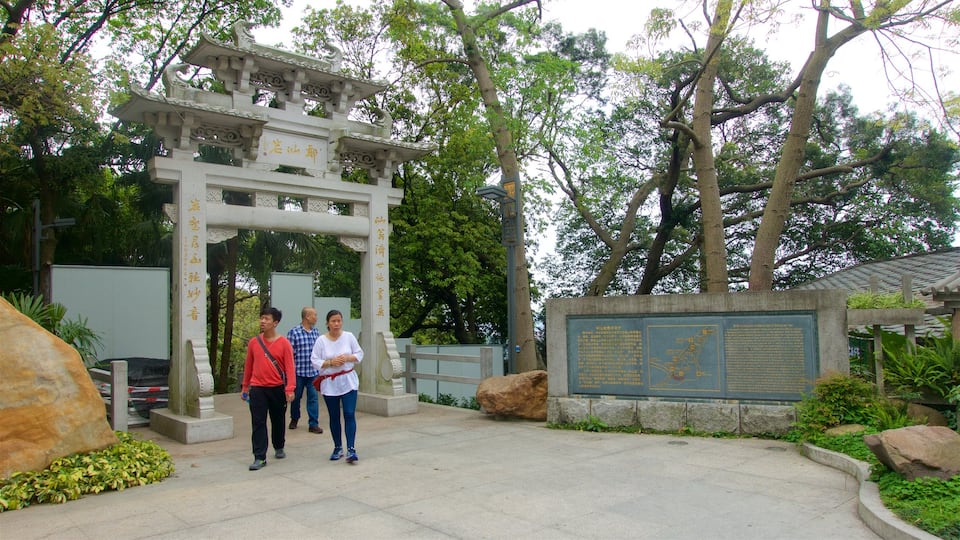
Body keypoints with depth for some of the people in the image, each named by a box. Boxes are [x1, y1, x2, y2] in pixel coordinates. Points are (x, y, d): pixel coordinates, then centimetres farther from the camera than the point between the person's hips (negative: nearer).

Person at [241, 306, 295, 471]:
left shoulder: (284, 343, -6)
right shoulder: (253, 342, 2)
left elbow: (290, 367, -9)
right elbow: (248, 365, 12)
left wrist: (290, 389, -18)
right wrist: (245, 386, 16)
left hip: (278, 388, -1)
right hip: (257, 389, 1)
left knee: (278, 420, 14)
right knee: (258, 423, -4)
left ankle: (279, 448, 35)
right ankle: (260, 458, 0)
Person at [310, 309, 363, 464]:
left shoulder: (349, 337, -1)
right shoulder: (321, 340, -5)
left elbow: (359, 354, 4)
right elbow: (315, 361, -6)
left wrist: (347, 358, -14)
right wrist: (331, 362, -19)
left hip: (348, 381, 0)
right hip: (329, 383, 0)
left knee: (350, 415, -9)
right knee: (334, 417, 10)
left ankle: (351, 449, -7)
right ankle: (338, 448, 23)